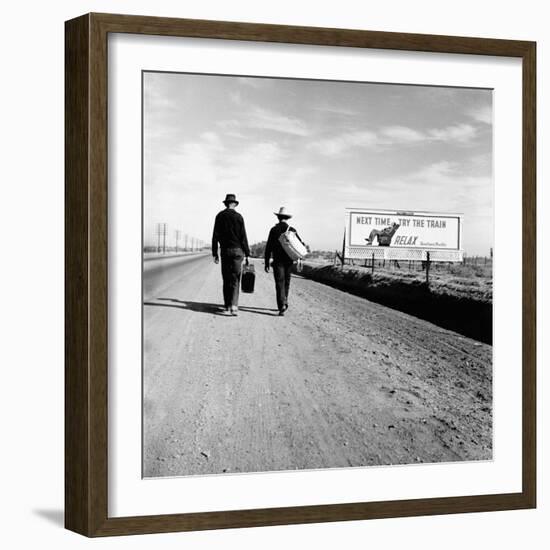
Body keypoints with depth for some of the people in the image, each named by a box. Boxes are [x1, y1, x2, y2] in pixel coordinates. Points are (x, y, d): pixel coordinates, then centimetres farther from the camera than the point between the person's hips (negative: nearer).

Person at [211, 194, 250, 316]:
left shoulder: (220, 216, 3)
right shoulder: (238, 216, -3)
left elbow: (215, 236, 1)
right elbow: (243, 237, -4)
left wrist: (215, 253, 6)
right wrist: (247, 253, 2)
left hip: (225, 251, 2)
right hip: (237, 250, -2)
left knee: (226, 279, 11)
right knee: (235, 279, -2)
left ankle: (227, 306, 15)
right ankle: (233, 306, -16)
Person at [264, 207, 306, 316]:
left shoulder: (274, 229, -3)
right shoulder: (292, 230, 4)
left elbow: (268, 247, -4)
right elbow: (301, 244, -4)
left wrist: (267, 262, -1)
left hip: (278, 261, -3)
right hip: (289, 261, 3)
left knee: (280, 283, -6)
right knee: (286, 283, 18)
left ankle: (282, 306, -19)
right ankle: (284, 302, 28)